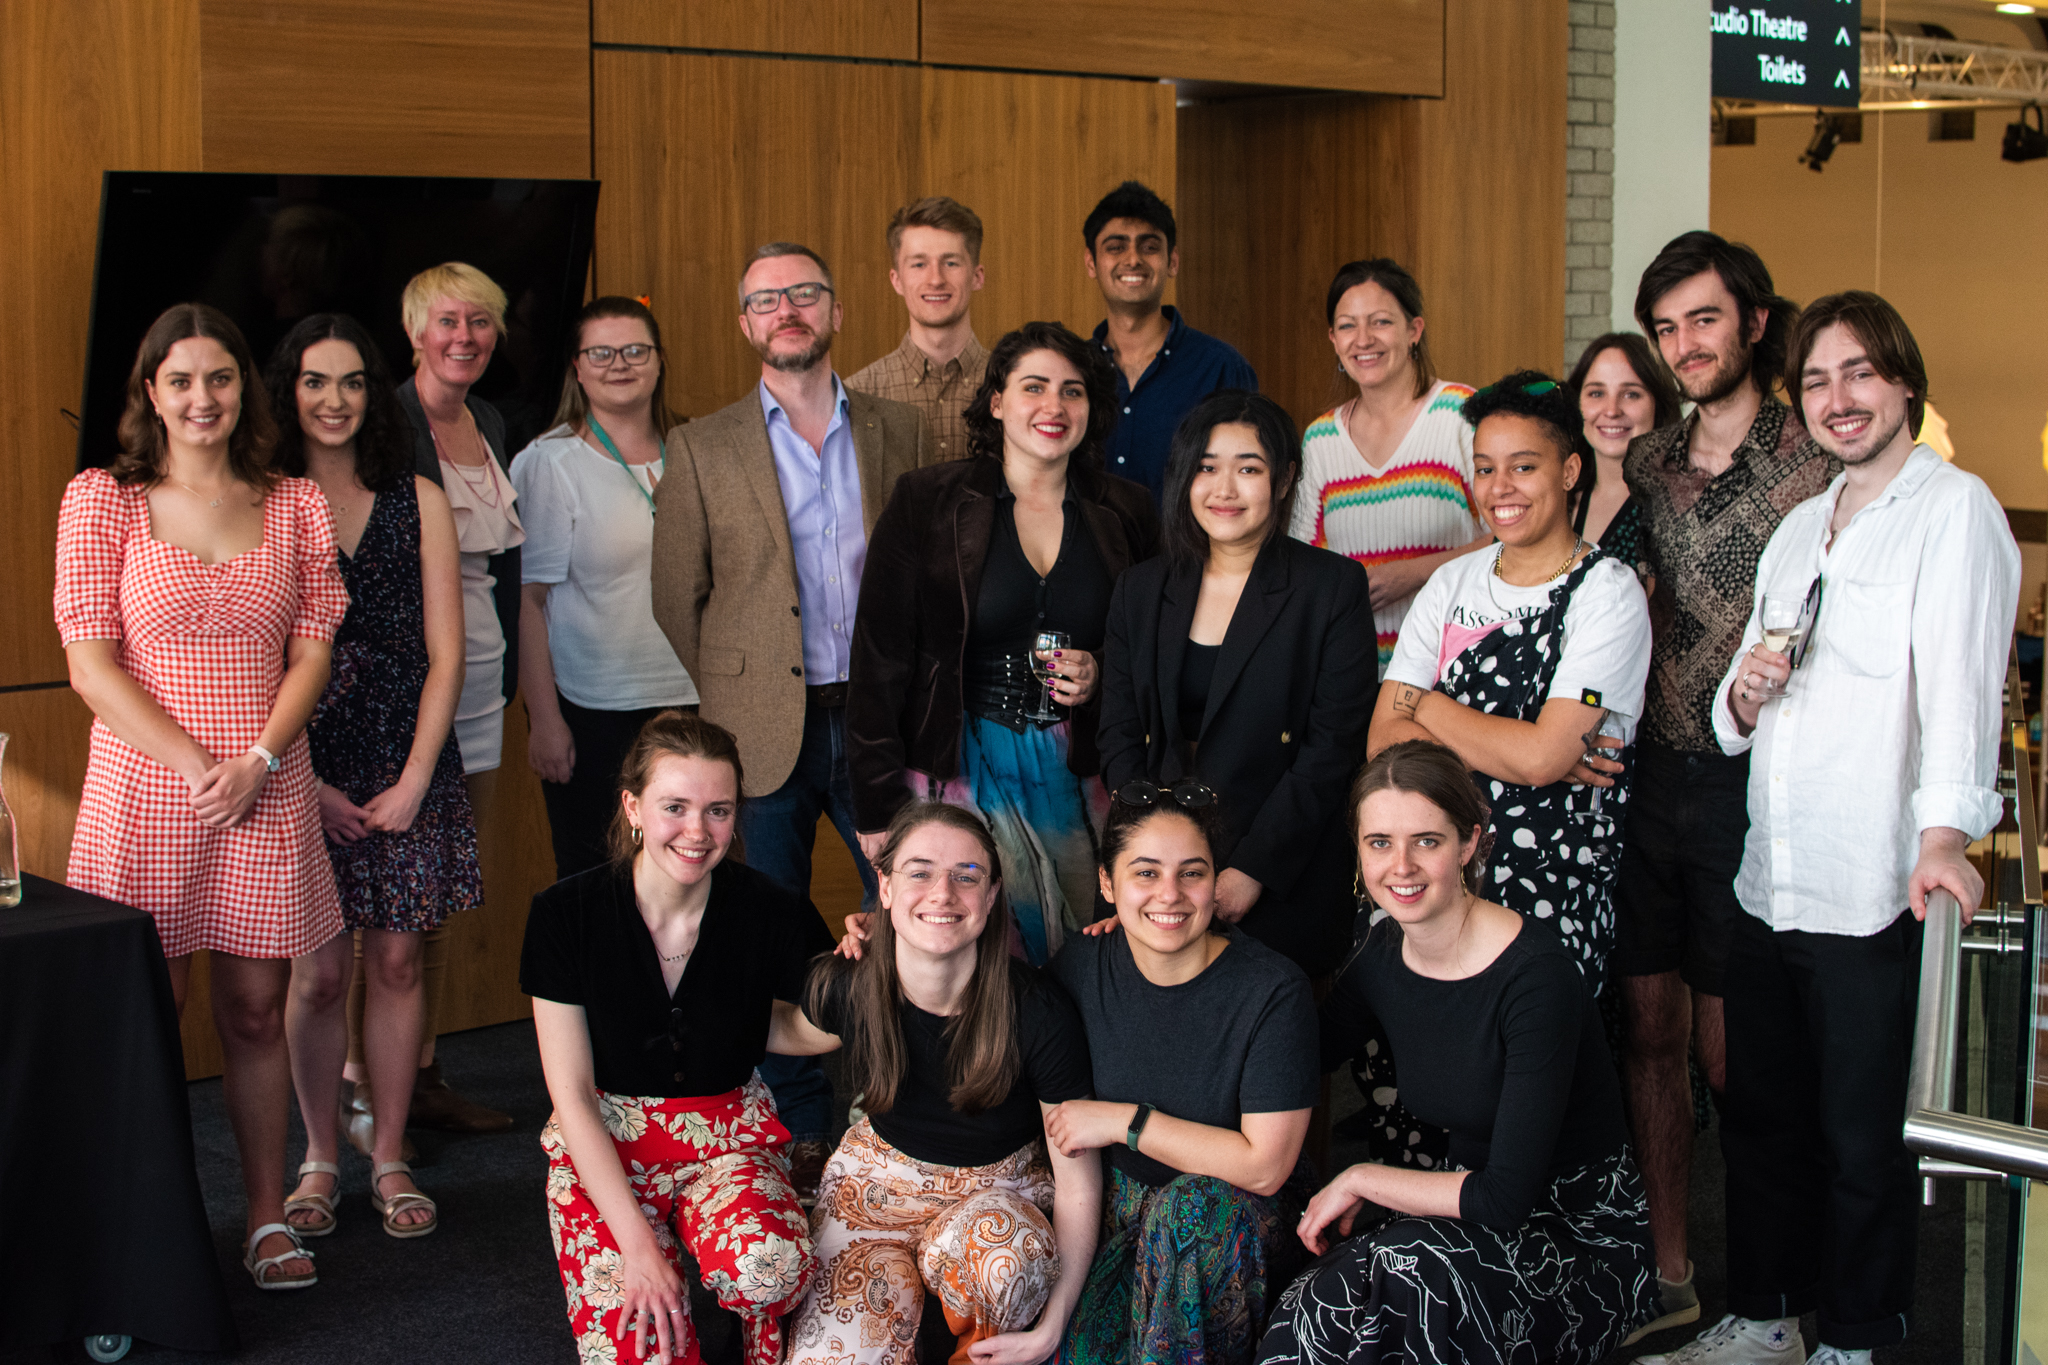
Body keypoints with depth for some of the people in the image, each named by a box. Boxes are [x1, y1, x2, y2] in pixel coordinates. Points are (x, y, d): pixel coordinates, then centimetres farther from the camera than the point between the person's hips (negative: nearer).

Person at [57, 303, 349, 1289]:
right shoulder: (101, 501, 1)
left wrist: (255, 761, -9)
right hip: (143, 789, -2)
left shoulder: (293, 505, 9)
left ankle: (267, 1215, 16)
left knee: (256, 1009, 6)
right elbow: (91, 664, -4)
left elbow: (312, 652, 6)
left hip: (266, 798, 2)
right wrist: (196, 764, -12)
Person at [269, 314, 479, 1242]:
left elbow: (444, 653, 4)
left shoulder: (417, 502, 7)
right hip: (302, 772, -2)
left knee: (397, 961, 4)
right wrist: (303, 782, -9)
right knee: (319, 972, -2)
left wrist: (413, 780, -4)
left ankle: (389, 1161, 15)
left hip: (407, 769, 2)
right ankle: (319, 1158, 15)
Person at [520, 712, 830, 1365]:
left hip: (731, 1136, 0)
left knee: (769, 1268, -34)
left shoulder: (774, 913, -10)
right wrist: (636, 1241, -17)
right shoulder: (565, 914, -11)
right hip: (605, 1144, 0)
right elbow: (572, 1095, -9)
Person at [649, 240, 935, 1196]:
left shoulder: (899, 432, 8)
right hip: (761, 731, -1)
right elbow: (675, 600, 5)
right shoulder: (701, 449, 3)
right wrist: (706, 725, 3)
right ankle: (801, 1134, 17)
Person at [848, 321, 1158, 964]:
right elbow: (880, 660, -2)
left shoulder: (1125, 514, 6)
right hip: (961, 766, -2)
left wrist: (1103, 676, -5)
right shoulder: (926, 502, -2)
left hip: (1080, 777, 3)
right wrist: (878, 804, -6)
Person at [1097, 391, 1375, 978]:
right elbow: (1119, 737, 7)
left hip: (1285, 886, -3)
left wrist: (1254, 868, -14)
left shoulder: (1334, 587, -4)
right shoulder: (1140, 590, 9)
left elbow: (1334, 745, -9)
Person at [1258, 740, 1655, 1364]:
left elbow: (1508, 1196, -24)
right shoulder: (1385, 952, -2)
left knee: (1402, 1262, -33)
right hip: (1476, 1213, 5)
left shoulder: (1536, 978, -22)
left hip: (1585, 1240, -5)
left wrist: (1360, 1180, -12)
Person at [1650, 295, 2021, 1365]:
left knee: (1862, 1142, 3)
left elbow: (1958, 681, -20)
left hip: (1876, 894, -7)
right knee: (1760, 1117, 16)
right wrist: (1744, 692, -1)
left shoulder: (1953, 509, -6)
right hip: (1770, 880, 7)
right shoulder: (1799, 527, 18)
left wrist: (1944, 832, -34)